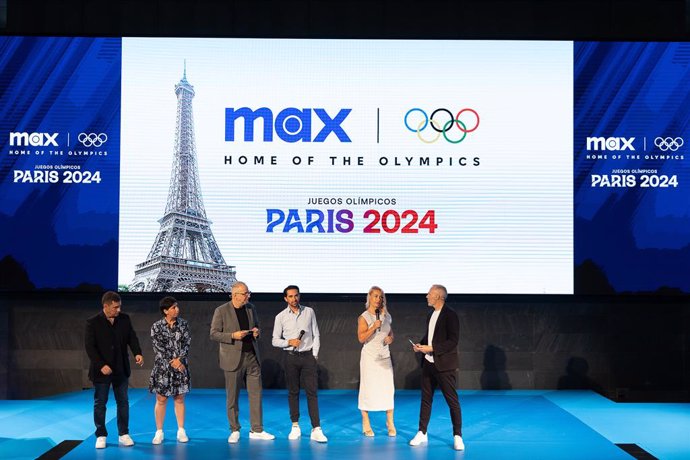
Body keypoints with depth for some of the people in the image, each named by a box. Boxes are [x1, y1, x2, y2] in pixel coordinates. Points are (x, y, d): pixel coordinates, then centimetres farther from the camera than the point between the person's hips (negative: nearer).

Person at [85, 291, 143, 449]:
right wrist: (101, 365, -22)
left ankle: (123, 434, 18)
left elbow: (132, 337, 1)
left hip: (121, 369, 4)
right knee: (100, 403, 7)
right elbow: (89, 346, -14)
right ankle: (101, 435, 17)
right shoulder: (93, 323, -11)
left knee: (123, 402, 9)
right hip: (101, 370, -3)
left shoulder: (125, 319, 1)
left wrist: (137, 353, -18)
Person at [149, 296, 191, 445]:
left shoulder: (183, 324, 2)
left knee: (179, 399, 7)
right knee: (161, 399, 2)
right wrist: (172, 362, -14)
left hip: (180, 366, 2)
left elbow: (187, 344, -1)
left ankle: (181, 430, 15)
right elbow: (158, 348, -9)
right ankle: (159, 432, 11)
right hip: (163, 367, -2)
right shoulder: (157, 327, -5)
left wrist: (180, 359, -15)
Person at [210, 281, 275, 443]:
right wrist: (233, 336, -20)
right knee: (232, 397, 4)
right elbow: (214, 334, -7)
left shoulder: (251, 308, 8)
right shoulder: (221, 311, -7)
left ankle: (257, 430, 13)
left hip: (252, 356, 5)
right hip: (233, 359, -5)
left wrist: (257, 331, -3)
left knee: (256, 394, 5)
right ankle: (234, 431, 16)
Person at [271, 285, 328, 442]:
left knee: (312, 392, -5)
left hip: (308, 356, 0)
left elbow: (316, 335, 8)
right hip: (291, 357, 0)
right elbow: (275, 340, 4)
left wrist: (315, 354, 0)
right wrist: (289, 342, -13)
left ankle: (316, 430, -8)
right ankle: (295, 427, 14)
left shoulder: (309, 312, 6)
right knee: (293, 392, 5)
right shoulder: (281, 317, 3)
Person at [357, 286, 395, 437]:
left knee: (388, 389, 0)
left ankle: (390, 423, 9)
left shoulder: (386, 316, 9)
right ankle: (366, 424, 10)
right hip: (369, 356, -4)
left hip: (384, 356, 4)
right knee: (368, 389, -1)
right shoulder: (364, 317, -5)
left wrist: (390, 338, -1)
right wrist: (373, 327, -24)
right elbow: (361, 338, -13)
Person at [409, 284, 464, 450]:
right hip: (428, 363, 8)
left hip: (444, 365, -8)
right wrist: (420, 345, 2)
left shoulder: (450, 315, -12)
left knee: (452, 400, -1)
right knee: (425, 398, 12)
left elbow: (453, 340, -17)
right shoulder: (431, 315, 12)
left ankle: (457, 436, 7)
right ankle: (422, 433, 20)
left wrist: (431, 348, -20)